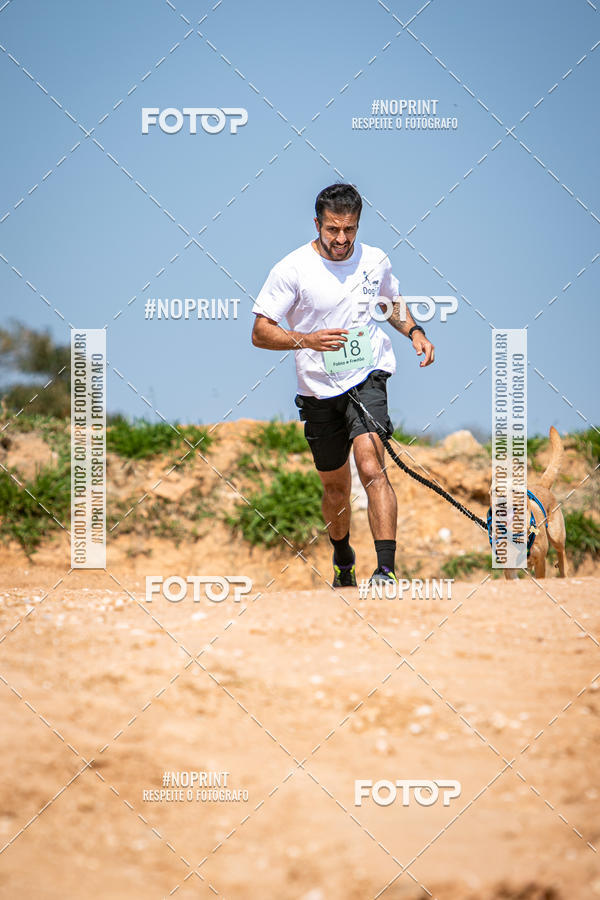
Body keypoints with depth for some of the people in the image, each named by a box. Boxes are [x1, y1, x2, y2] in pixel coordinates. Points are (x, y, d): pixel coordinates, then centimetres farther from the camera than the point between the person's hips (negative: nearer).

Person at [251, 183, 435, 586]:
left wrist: (414, 331, 3)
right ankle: (343, 561, 41)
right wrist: (305, 340, -26)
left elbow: (392, 302, 23)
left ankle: (387, 571, -30)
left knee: (371, 466, -23)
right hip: (319, 390, 1)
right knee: (335, 484, 13)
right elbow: (260, 332, -9)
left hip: (368, 376, -1)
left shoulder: (376, 261, 1)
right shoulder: (292, 269, -9)